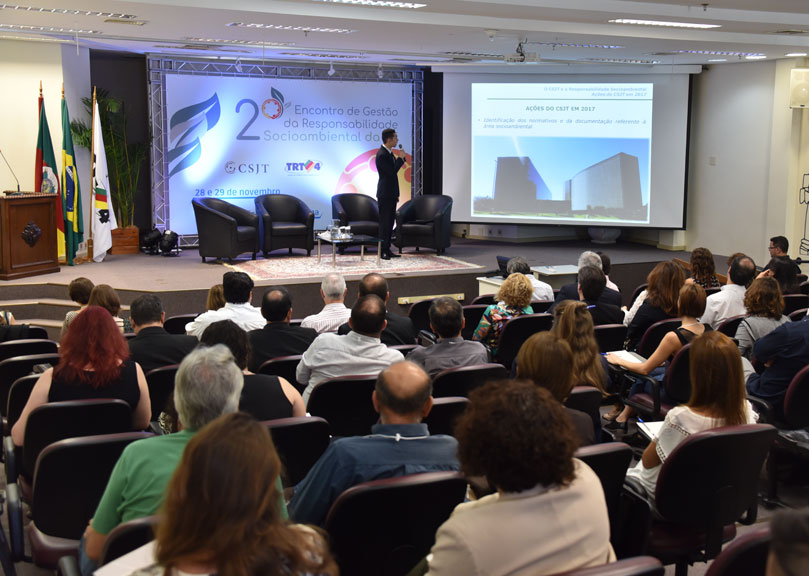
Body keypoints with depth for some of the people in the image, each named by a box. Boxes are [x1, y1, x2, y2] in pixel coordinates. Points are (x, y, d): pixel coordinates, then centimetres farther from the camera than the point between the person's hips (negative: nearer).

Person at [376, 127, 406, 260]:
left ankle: (387, 250, 16)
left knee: (390, 222, 11)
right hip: (385, 194, -9)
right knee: (384, 223, -6)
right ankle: (382, 251, -3)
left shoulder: (390, 153, 13)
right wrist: (400, 158, -12)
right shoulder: (382, 154, -17)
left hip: (391, 193, 9)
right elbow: (392, 171, -23)